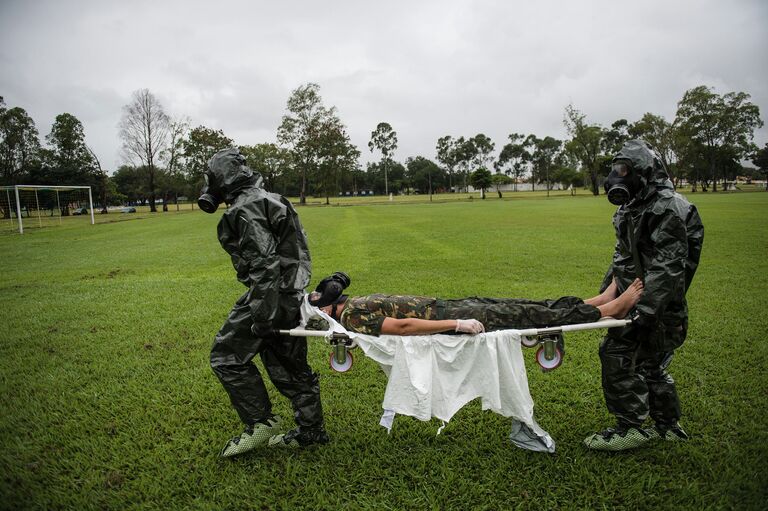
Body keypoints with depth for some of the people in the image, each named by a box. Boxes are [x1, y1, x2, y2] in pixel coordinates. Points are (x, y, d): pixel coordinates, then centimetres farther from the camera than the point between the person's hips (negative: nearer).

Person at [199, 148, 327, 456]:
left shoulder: (245, 210, -15)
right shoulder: (267, 200, 17)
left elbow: (265, 264, -24)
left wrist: (262, 316, -25)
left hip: (270, 295, -10)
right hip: (291, 295, 10)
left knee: (227, 356, 3)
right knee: (289, 364, 16)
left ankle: (260, 424, 9)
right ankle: (311, 430, 25)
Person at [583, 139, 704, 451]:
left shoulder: (667, 207, -17)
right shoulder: (632, 207, 14)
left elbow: (668, 267, -24)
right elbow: (622, 254, 22)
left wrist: (644, 311, -28)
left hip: (658, 303, -10)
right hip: (634, 296, 10)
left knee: (617, 353, -10)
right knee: (648, 362, 17)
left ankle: (631, 429, 2)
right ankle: (668, 427, 31)